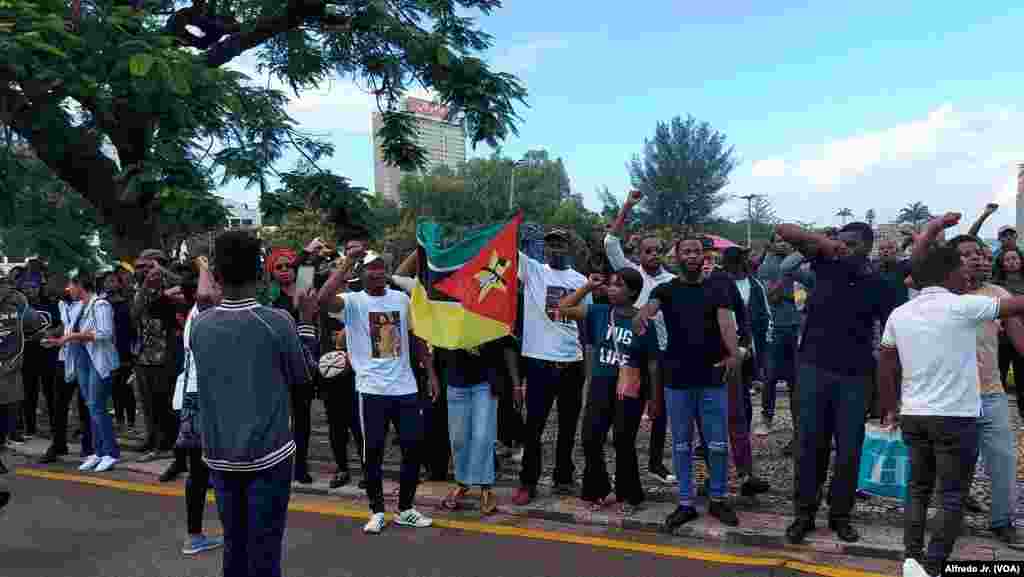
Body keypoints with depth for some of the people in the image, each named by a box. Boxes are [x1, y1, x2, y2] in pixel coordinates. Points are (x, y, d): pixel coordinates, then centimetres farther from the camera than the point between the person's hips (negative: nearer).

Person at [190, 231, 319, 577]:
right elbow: (305, 374, 0)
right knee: (263, 549, 5)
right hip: (267, 454, -4)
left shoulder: (199, 325, -3)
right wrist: (307, 322, 9)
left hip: (219, 456, 4)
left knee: (233, 544, 16)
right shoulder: (277, 322, -14)